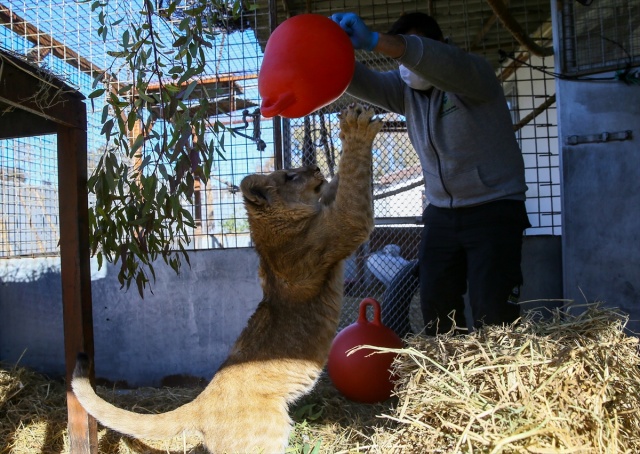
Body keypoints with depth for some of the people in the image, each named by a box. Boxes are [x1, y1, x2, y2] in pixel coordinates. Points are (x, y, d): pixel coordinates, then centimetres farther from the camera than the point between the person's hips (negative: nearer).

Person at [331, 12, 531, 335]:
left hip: (494, 210, -5)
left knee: (492, 311, -10)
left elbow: (441, 62, -33)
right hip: (441, 214, 6)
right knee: (435, 308, 4)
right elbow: (363, 82, -12)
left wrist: (374, 41, -47)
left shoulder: (473, 73, -11)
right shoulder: (405, 89, 5)